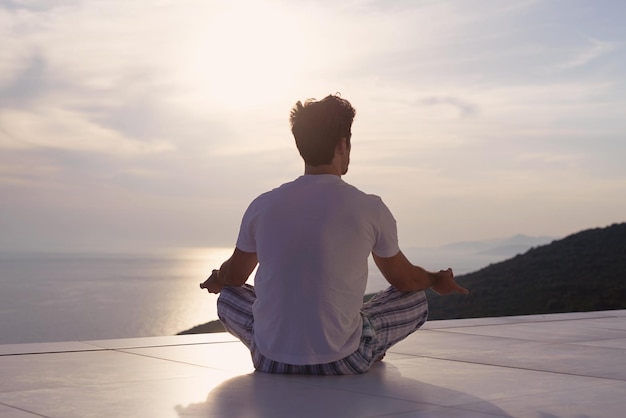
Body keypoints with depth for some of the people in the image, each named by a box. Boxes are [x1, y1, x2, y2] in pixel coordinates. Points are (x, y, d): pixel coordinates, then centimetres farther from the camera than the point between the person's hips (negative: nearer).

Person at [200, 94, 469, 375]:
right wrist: (436, 280, 33)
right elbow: (404, 280, 9)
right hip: (342, 361, -1)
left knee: (229, 296, 30)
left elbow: (234, 276, 15)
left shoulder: (263, 206, -2)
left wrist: (215, 280, 41)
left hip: (270, 360, 2)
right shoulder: (370, 209, -8)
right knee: (416, 300, 19)